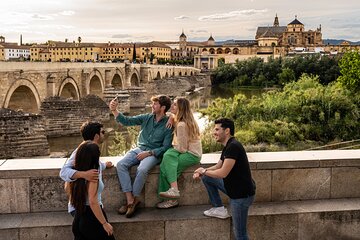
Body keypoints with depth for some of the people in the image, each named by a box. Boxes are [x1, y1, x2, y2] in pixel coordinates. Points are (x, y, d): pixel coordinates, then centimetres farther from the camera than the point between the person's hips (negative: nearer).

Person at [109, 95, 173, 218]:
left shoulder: (168, 125, -5)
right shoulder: (147, 118, 8)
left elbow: (165, 147, -9)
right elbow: (127, 121, 5)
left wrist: (148, 153, -17)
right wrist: (114, 110, -8)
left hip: (154, 153, -5)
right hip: (139, 149, 5)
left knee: (142, 169, -35)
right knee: (120, 164, -22)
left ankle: (134, 199, -14)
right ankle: (130, 200, -23)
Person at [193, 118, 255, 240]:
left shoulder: (233, 146, -23)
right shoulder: (227, 146, 9)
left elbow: (223, 173, -26)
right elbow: (218, 166, 17)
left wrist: (204, 171, -10)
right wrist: (201, 172, 0)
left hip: (242, 194, -10)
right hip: (233, 187, 10)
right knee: (206, 178, 10)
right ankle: (219, 208, 16)